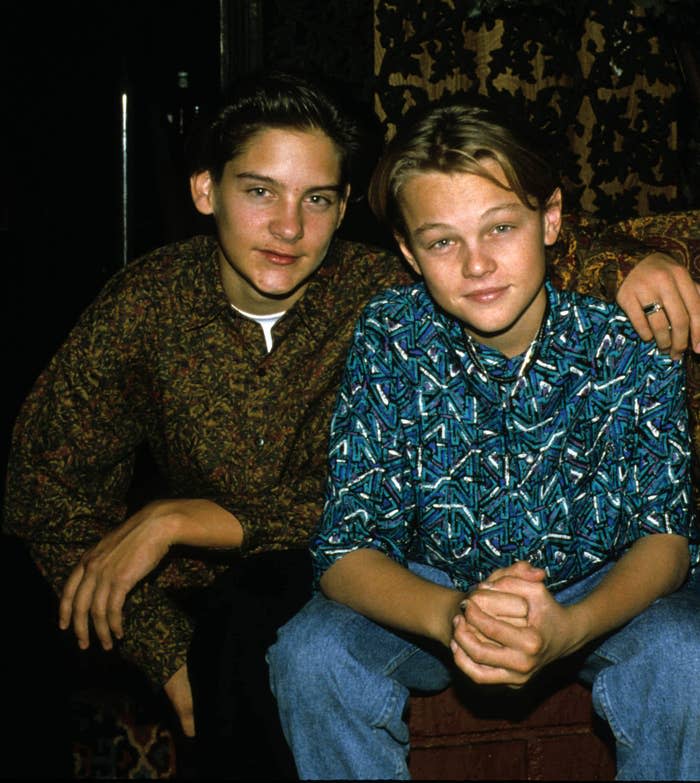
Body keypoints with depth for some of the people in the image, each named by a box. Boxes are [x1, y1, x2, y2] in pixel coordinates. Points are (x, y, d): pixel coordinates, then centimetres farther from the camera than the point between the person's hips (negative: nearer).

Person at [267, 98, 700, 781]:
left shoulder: (628, 335, -19)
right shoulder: (389, 339, -18)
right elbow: (345, 548, -18)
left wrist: (569, 628, -40)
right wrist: (453, 616, -40)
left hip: (602, 591, 0)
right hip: (429, 589, 1)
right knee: (310, 655, -25)